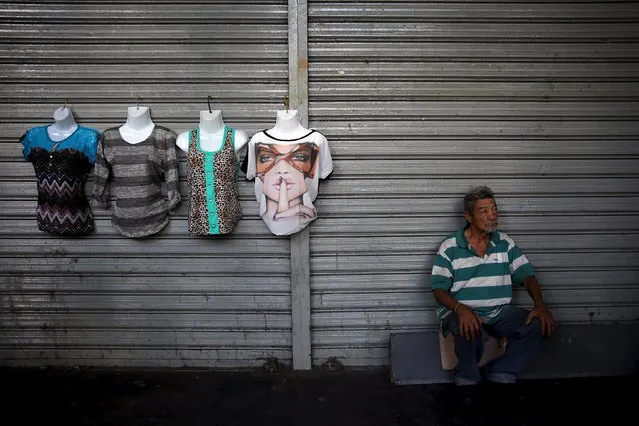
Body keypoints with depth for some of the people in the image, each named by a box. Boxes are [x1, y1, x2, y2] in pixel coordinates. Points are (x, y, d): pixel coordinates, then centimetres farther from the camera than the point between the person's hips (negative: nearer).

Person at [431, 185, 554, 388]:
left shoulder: (505, 243, 11)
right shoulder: (449, 247, -1)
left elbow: (527, 275, 7)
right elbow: (439, 289, -7)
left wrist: (540, 305, -13)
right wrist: (461, 309, -27)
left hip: (499, 311, 4)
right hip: (460, 311, -4)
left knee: (538, 324, -21)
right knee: (468, 331, -37)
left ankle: (500, 374, -11)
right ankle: (468, 380, -7)